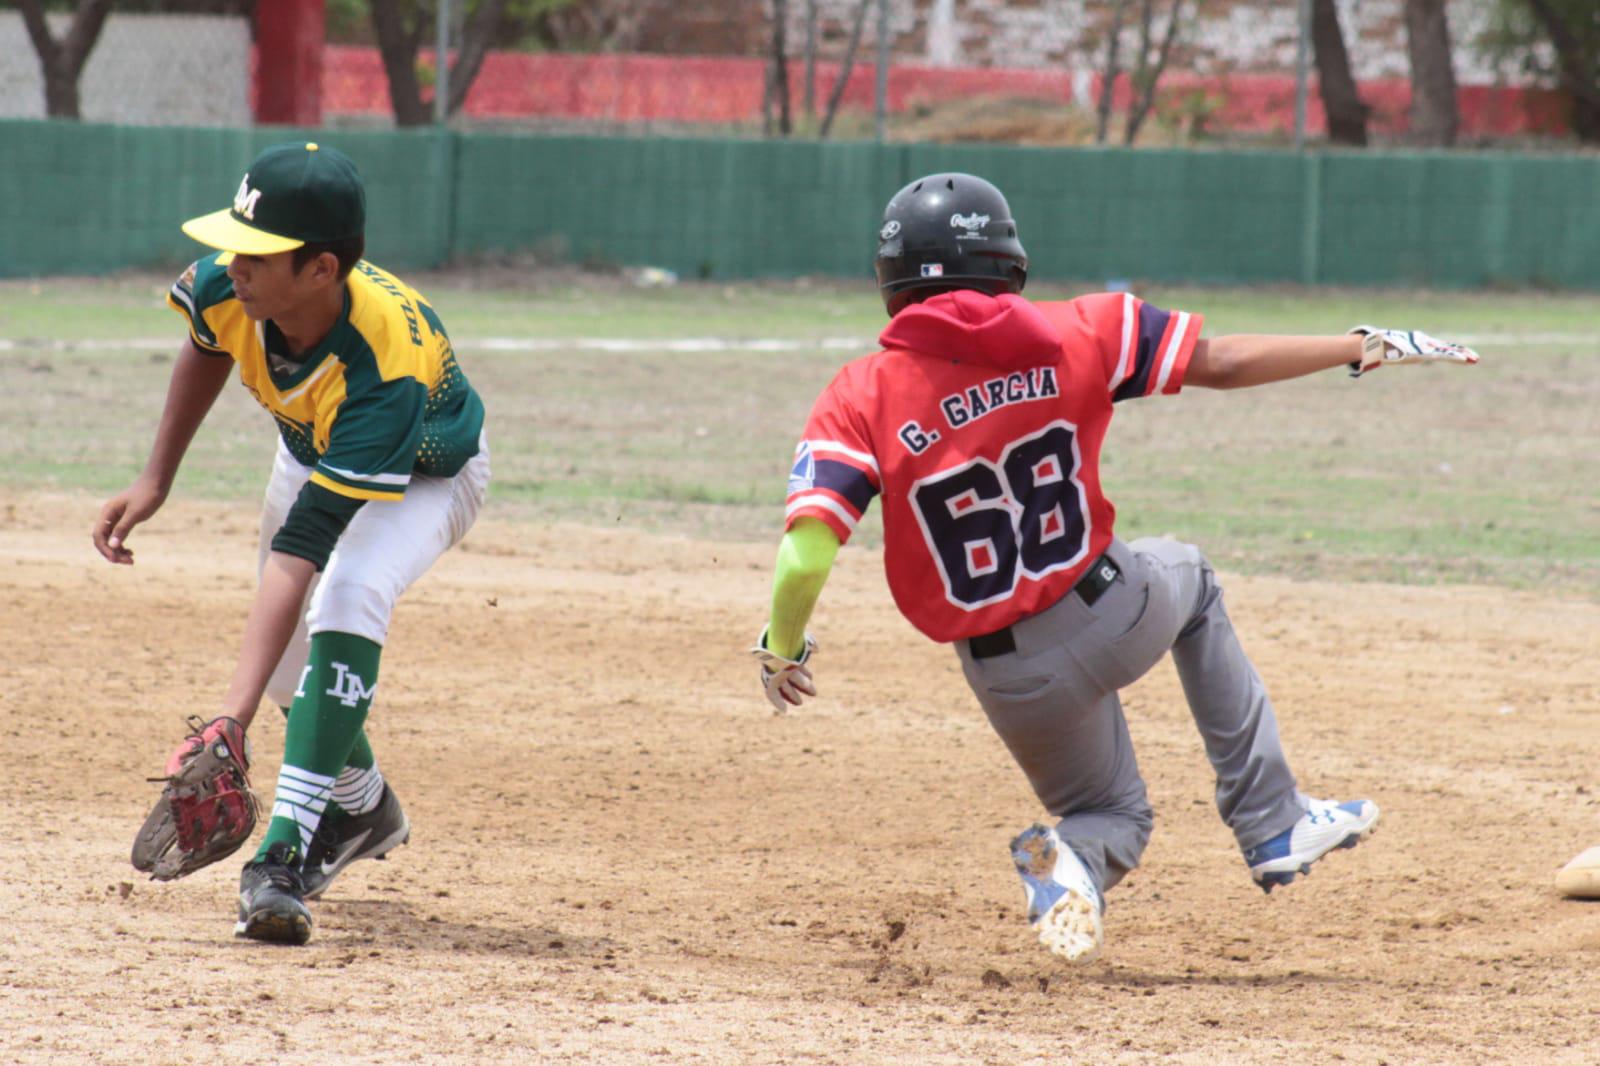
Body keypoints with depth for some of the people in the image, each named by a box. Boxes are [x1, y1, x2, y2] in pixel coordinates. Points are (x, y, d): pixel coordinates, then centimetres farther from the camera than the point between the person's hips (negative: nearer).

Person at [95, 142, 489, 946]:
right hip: (311, 452, 7)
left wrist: (234, 713, -53)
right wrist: (155, 481, -1)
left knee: (347, 600, -34)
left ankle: (285, 852, -33)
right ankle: (363, 809, 46)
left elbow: (302, 548, -49)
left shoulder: (384, 371, -46)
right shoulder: (225, 286, -31)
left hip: (427, 477, -7)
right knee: (290, 657, 15)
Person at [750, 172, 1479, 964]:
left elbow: (805, 560, -21)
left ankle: (1074, 861, -14)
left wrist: (782, 652, -2)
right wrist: (1369, 347, 9)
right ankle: (1272, 823, 30)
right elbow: (1222, 363, -3)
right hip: (1113, 615, 0)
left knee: (1111, 816, 27)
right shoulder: (1068, 336, -9)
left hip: (1012, 676, 0)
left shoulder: (862, 397, -12)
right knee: (1186, 576, 37)